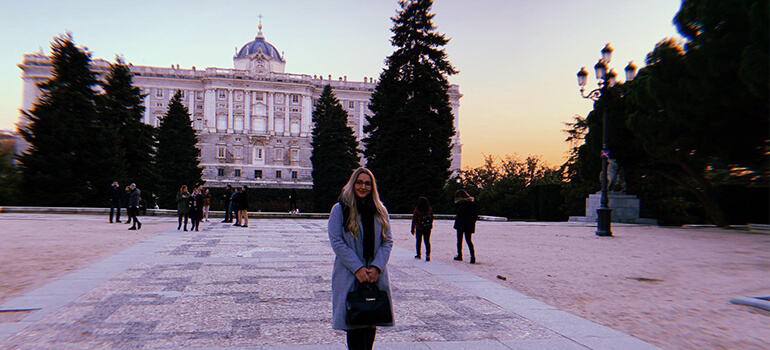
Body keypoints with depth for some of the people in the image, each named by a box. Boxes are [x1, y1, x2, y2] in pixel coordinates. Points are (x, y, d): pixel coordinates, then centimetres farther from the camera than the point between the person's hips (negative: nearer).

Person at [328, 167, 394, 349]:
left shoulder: (380, 211, 11)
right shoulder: (340, 210, 0)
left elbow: (387, 241, 5)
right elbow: (337, 242, -8)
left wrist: (377, 267, -10)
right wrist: (358, 268, -15)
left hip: (376, 277, 3)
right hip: (349, 277, -3)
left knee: (372, 323, 8)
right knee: (354, 323, -3)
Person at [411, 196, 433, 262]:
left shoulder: (417, 210, -12)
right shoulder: (430, 209, -2)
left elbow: (414, 220, -8)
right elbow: (432, 219, 5)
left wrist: (413, 229, -2)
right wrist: (430, 226, 18)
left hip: (419, 228, -2)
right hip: (428, 228, 2)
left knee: (418, 242, 13)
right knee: (427, 241, 6)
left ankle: (418, 254, 23)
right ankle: (428, 255, -6)